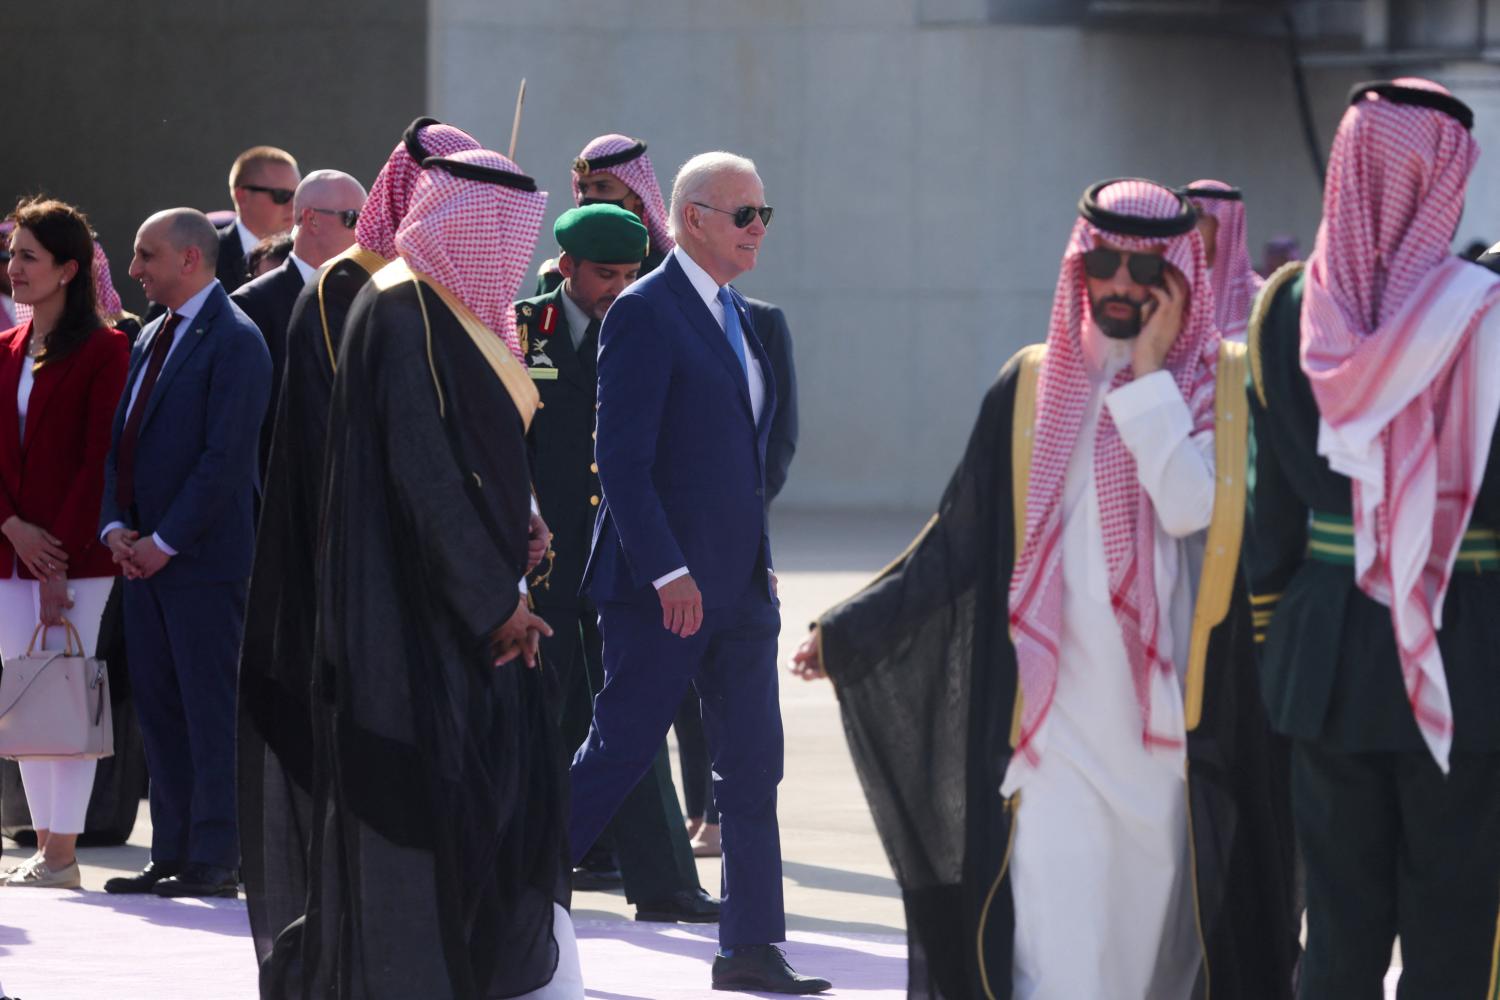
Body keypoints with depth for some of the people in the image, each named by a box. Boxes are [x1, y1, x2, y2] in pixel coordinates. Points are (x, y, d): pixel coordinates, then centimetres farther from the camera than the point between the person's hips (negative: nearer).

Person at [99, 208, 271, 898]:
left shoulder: (234, 341, -11)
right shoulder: (152, 338, 16)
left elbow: (225, 458, -16)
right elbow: (123, 441, 18)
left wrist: (164, 542, -16)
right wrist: (116, 526, 3)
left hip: (204, 556, -8)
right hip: (145, 554, 8)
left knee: (210, 709, -5)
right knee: (158, 706, 9)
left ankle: (214, 860, -2)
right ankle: (173, 854, 14)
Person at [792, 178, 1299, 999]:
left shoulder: (1220, 388, 2)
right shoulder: (1034, 387, 6)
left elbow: (1190, 508, -16)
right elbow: (959, 539, 9)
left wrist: (1149, 375, -10)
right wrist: (850, 630, 8)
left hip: (1168, 715, 0)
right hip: (1055, 715, 0)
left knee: (1154, 926, 5)